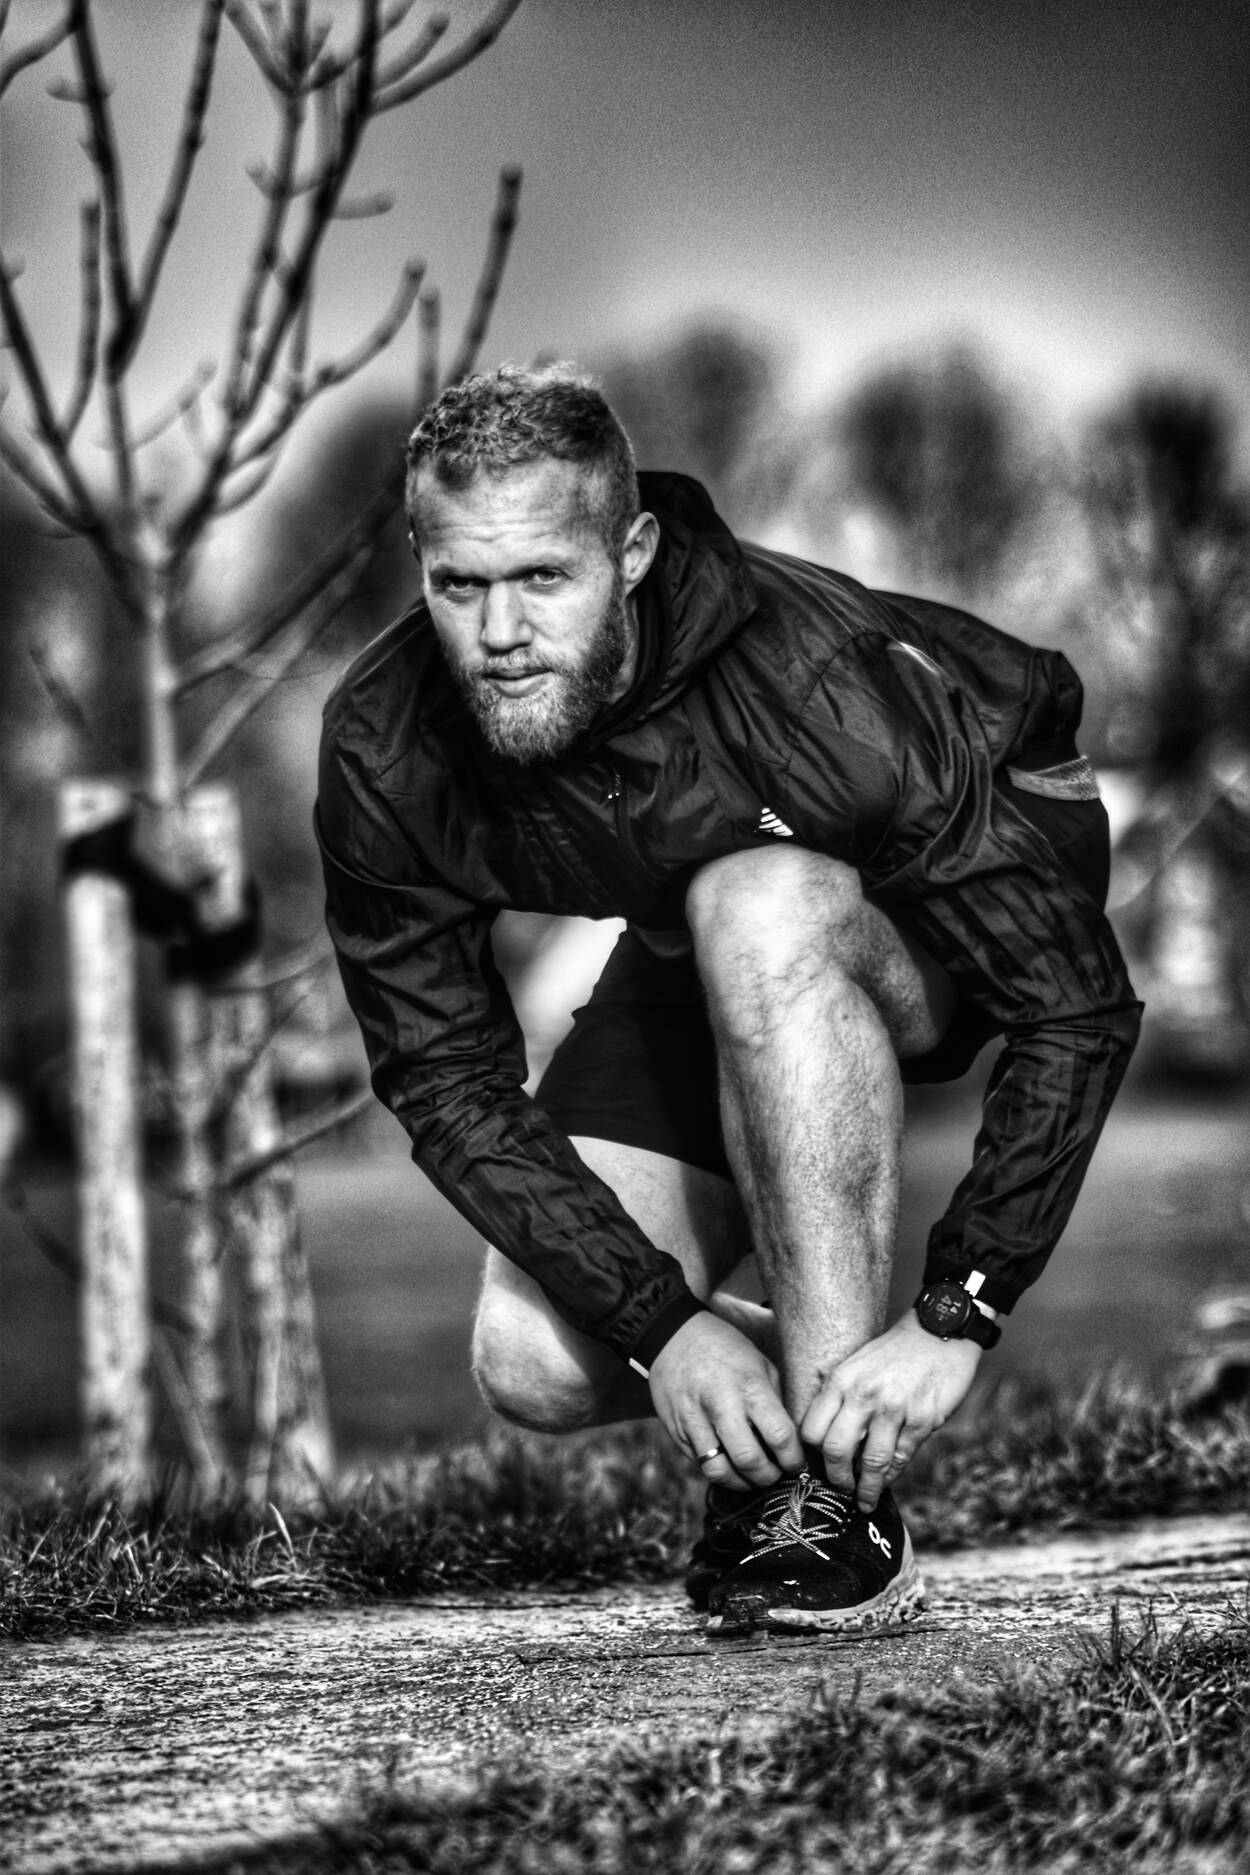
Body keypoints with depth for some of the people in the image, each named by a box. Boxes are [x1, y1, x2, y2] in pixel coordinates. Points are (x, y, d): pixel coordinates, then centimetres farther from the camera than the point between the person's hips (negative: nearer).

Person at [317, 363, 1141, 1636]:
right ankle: (762, 1427, 18)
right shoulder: (384, 755, -25)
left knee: (756, 906, -40)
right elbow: (447, 1079, -18)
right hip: (707, 962, 4)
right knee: (537, 1368, -17)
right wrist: (662, 1321, -29)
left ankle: (841, 1494, -31)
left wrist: (953, 1319, -38)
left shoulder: (826, 683, -37)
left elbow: (1078, 1012, -33)